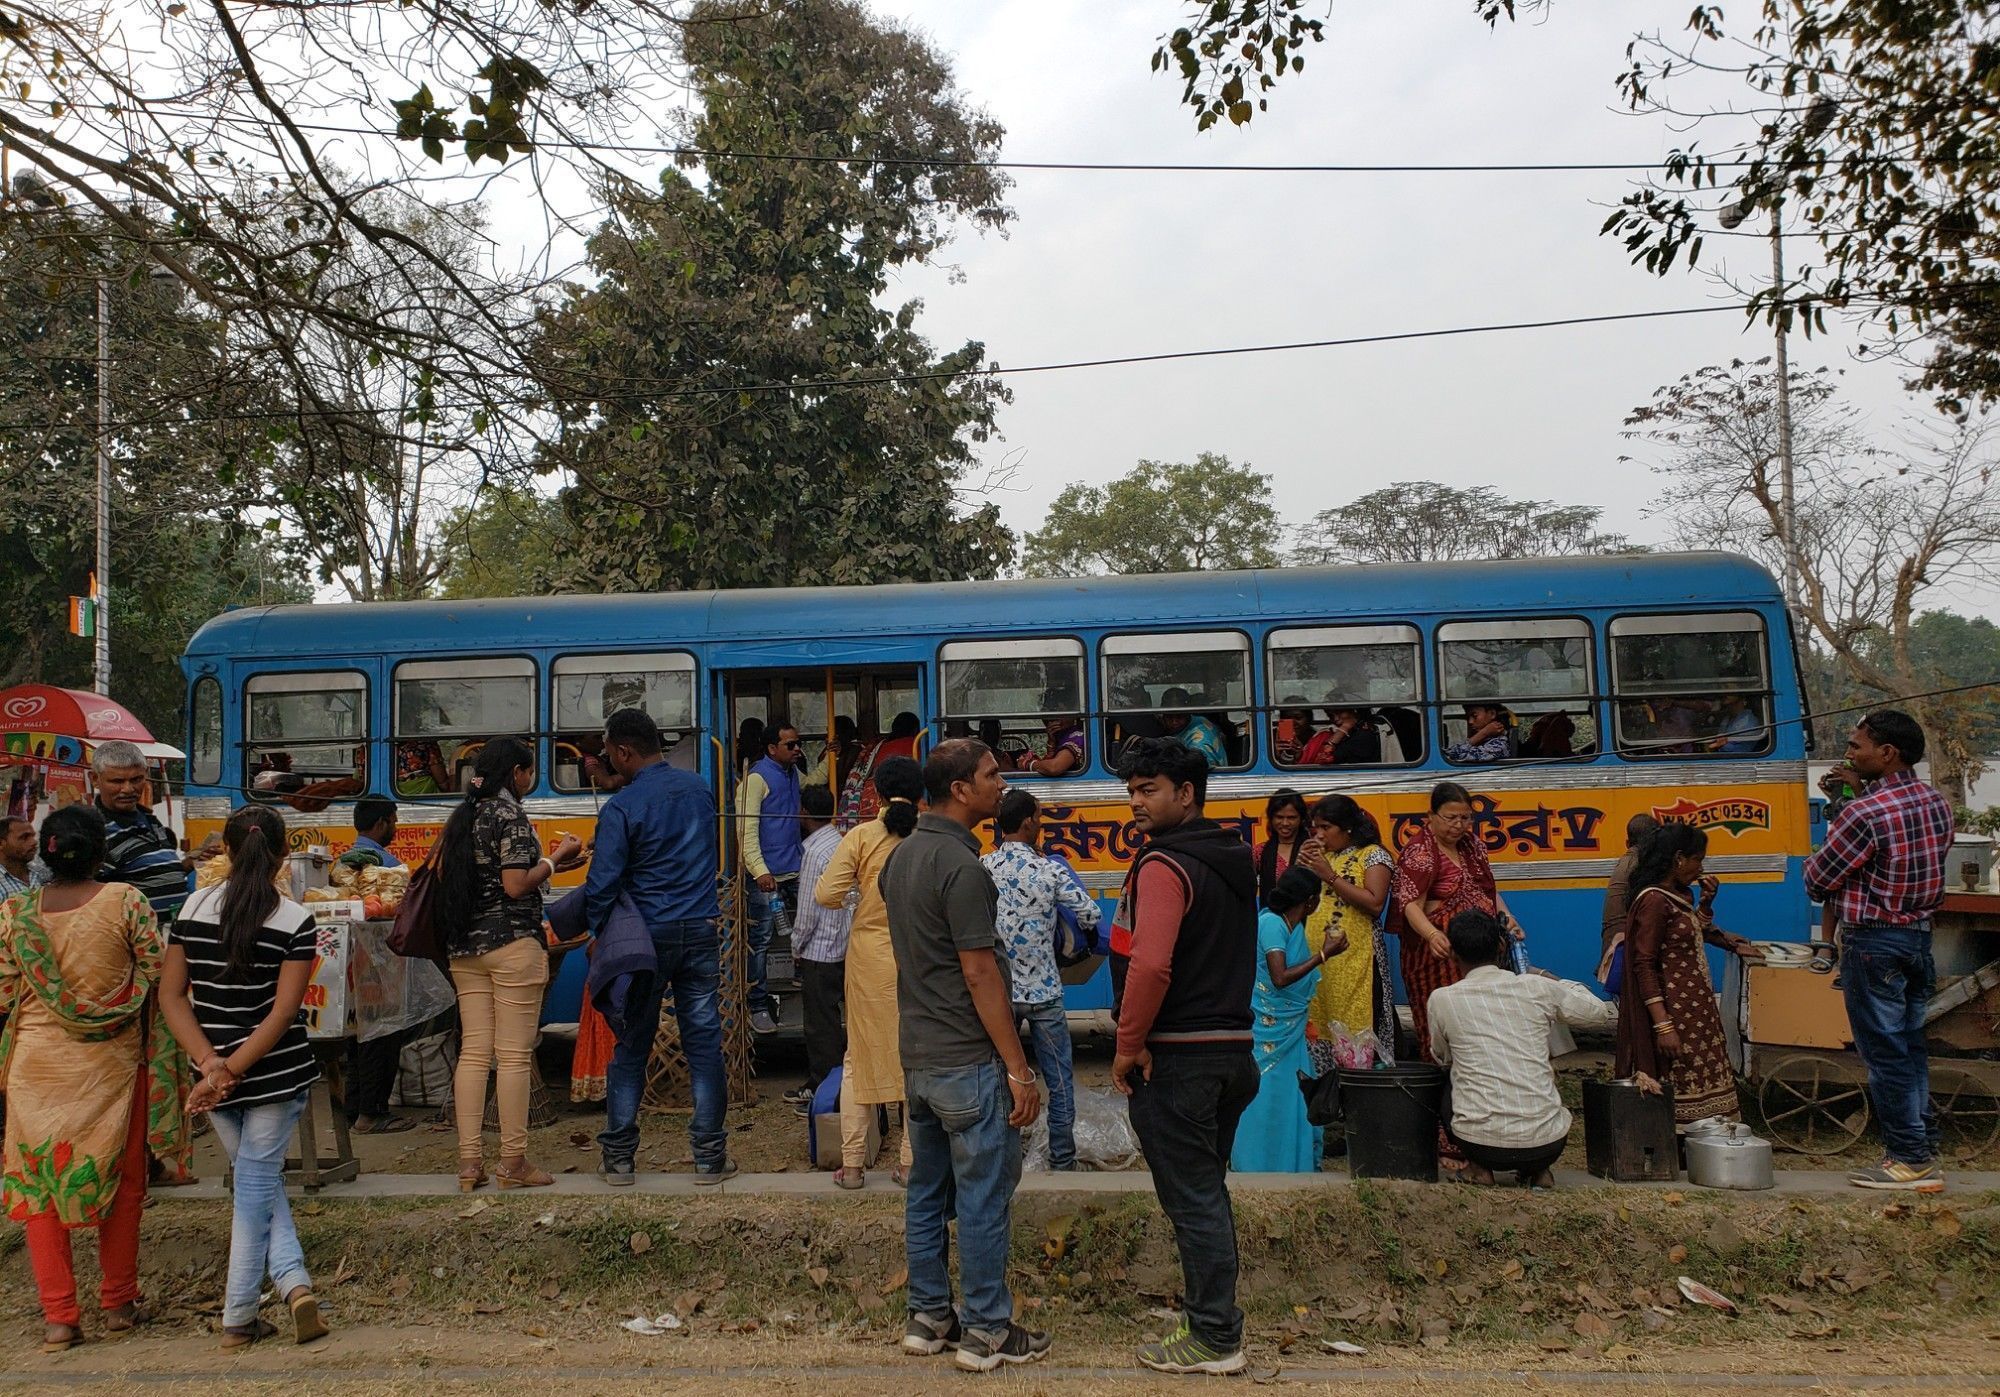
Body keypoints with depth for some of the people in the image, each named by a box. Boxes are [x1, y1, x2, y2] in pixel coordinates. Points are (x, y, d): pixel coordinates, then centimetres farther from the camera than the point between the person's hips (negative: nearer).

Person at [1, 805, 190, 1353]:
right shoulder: (125, 902, -11)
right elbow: (159, 973, -9)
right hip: (112, 1063, -1)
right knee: (121, 1179, 13)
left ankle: (59, 1315, 12)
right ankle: (119, 1302, 23)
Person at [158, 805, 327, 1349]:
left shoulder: (195, 907, 1)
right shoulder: (295, 920, -10)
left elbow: (172, 995, -1)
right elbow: (283, 1012, -15)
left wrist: (211, 1064, -7)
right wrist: (232, 1069, -13)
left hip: (215, 1074, 3)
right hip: (276, 1074, -3)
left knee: (258, 1181, 16)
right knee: (257, 1184, 6)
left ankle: (293, 1280, 6)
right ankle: (238, 1317, 9)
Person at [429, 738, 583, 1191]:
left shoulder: (463, 815, 14)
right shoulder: (510, 813, -10)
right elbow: (516, 886, -15)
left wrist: (547, 863, 19)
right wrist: (555, 858, -1)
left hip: (465, 946, 8)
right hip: (512, 942, -8)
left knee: (473, 1052, 8)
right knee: (515, 1055, -2)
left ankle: (469, 1162, 10)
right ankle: (513, 1162, 4)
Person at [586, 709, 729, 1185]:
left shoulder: (621, 806, -12)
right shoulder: (698, 788, 6)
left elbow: (602, 884, -13)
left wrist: (602, 932, 1)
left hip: (647, 936, -4)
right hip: (702, 930, 4)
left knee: (630, 1047, 8)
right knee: (704, 1043, 6)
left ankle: (619, 1159, 15)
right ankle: (710, 1156, 10)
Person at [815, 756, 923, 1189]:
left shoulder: (861, 836, -7)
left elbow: (825, 895, -12)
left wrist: (855, 897, 9)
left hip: (870, 955, 0)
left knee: (860, 1056, 11)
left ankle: (852, 1164, 14)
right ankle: (912, 1162, 15)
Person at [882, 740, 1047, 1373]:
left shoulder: (900, 856, 9)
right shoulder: (961, 865, -19)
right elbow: (979, 973, -20)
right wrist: (1018, 1069, -16)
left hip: (917, 1054, 9)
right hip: (968, 1060, -9)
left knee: (927, 1193, 16)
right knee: (984, 1199, 2)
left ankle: (928, 1318, 26)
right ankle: (986, 1332, 11)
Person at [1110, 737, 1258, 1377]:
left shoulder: (1164, 864, -16)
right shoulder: (1235, 862, 13)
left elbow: (1150, 965, -28)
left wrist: (1128, 1045, -17)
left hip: (1176, 1056, -9)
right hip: (1231, 1047, 9)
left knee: (1192, 1201, 1)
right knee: (1207, 1192, 19)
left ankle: (1214, 1341, 10)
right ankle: (1214, 1318, 30)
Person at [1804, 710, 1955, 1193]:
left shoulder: (1864, 814, -21)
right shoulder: (1937, 803, 4)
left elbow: (1816, 880, -13)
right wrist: (1863, 791, 12)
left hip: (1874, 941, -8)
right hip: (1920, 934, 8)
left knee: (1884, 1051, 0)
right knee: (1910, 1045, 16)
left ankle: (1910, 1159, 6)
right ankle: (1924, 1149, 23)